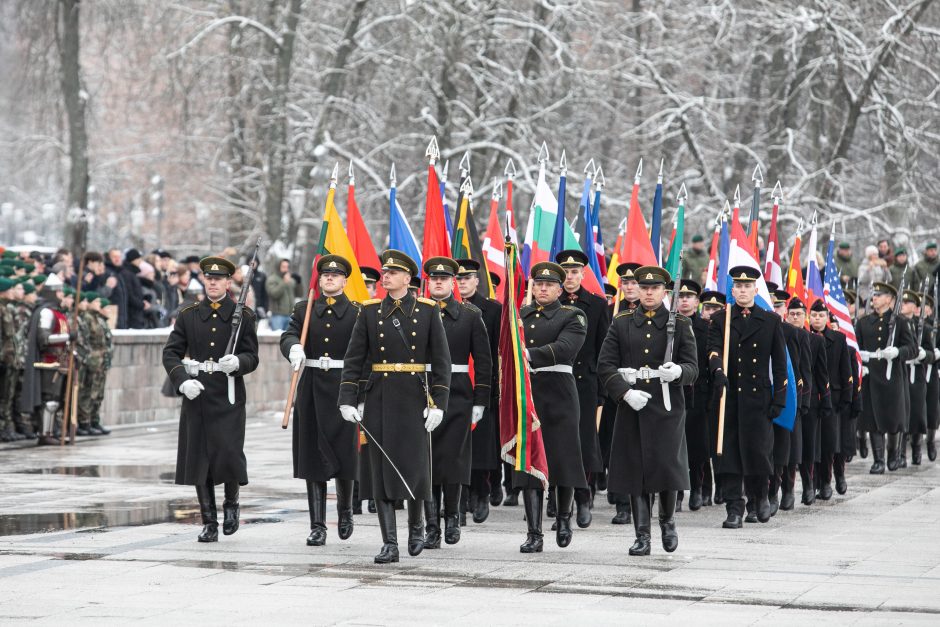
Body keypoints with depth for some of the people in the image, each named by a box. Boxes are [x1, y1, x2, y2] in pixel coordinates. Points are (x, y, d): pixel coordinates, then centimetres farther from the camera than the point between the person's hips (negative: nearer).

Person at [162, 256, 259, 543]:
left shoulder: (243, 316, 4)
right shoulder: (188, 316, 8)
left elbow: (252, 357, 1)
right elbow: (170, 353, 4)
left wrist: (237, 362, -22)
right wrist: (182, 381, -13)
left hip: (229, 396, -2)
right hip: (196, 395, 2)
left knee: (229, 455, -12)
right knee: (199, 459, 2)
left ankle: (231, 502, 18)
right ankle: (209, 523, 11)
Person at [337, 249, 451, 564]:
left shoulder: (427, 310, 1)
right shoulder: (370, 311, 5)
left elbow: (441, 360, 0)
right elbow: (353, 359, 4)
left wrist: (438, 403, -7)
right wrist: (347, 400, -5)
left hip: (414, 399, -1)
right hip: (379, 399, 1)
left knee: (414, 466, 0)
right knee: (382, 470, -1)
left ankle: (416, 524, 28)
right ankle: (390, 543, 2)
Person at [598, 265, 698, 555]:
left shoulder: (680, 324, 6)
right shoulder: (621, 323, 8)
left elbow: (693, 368, 1)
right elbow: (605, 365, 3)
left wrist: (678, 371, -23)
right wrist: (626, 392, -13)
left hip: (667, 408, -1)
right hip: (632, 406, 1)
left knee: (668, 466, -5)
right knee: (636, 470, 0)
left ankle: (668, 520, 22)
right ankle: (642, 536, 8)